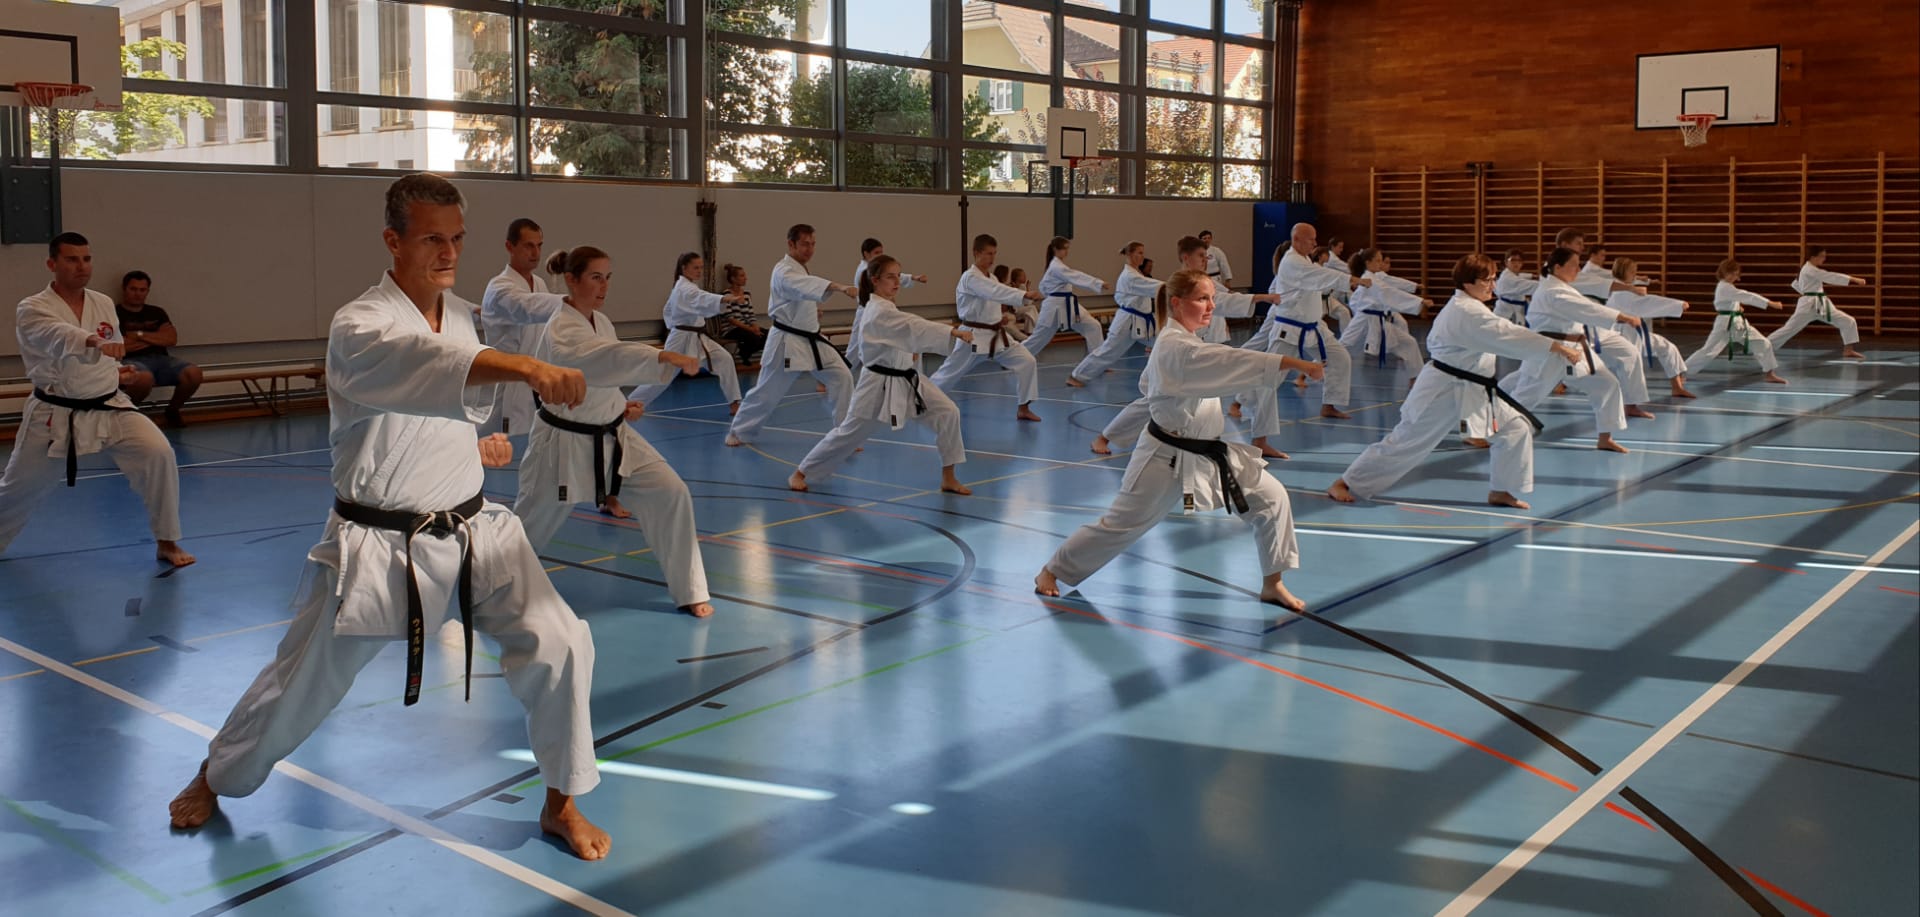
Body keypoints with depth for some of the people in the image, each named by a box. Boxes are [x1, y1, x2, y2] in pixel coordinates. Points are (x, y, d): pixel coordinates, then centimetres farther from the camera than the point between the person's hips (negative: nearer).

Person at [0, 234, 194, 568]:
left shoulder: (104, 303, 3)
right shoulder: (31, 311, -13)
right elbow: (59, 337, -38)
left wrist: (110, 372, 7)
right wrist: (96, 343, -57)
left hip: (109, 409, 3)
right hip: (54, 416, -3)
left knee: (158, 454, -18)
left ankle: (166, 543, -4)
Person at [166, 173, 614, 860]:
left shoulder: (459, 316, 5)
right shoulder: (359, 328, -18)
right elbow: (421, 365, -43)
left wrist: (471, 444, 6)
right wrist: (524, 367, -58)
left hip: (472, 530, 5)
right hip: (379, 546, -5)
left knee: (558, 642, -10)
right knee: (303, 681, 9)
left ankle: (561, 804, 8)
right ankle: (217, 778, 40)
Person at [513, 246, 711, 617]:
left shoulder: (601, 322, 4)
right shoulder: (561, 331, -22)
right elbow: (607, 357, -43)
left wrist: (620, 405, 0)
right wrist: (665, 357, -55)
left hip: (611, 436, 7)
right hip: (564, 443, -7)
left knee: (671, 493, -8)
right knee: (532, 522, 9)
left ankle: (689, 592, 3)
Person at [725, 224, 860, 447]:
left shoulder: (800, 270, 12)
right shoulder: (784, 271, -18)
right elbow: (808, 286, -40)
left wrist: (813, 311, 9)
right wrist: (839, 287, -54)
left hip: (812, 340, 8)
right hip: (787, 342, -8)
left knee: (842, 377, -3)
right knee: (767, 391, 2)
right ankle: (739, 432, 23)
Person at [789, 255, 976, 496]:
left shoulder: (883, 309, 10)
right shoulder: (879, 312, -21)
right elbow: (914, 327, -35)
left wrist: (912, 353, 3)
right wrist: (955, 332, -44)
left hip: (906, 380, 9)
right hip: (880, 385, -9)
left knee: (947, 413, -6)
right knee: (849, 433, 2)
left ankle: (948, 479, 3)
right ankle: (800, 473, 21)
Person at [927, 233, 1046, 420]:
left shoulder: (991, 278, 9)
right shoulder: (970, 278, -19)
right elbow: (997, 292, -35)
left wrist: (999, 318, 6)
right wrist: (1025, 295, -46)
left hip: (995, 335, 7)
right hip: (973, 336, -7)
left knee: (1026, 362, -7)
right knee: (949, 373, 4)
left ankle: (1023, 408, 1)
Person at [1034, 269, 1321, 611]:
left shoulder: (1183, 342, 7)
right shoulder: (1175, 348, -23)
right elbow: (1231, 362, -37)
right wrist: (1294, 362, -43)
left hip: (1211, 452, 9)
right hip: (1168, 459, -9)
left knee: (1271, 498, 0)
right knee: (1119, 525, 2)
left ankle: (1272, 585, 12)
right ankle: (1052, 571, 22)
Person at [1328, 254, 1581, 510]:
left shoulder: (1464, 307, 9)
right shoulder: (1467, 312, -22)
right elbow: (1507, 336, -30)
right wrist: (1556, 347, -31)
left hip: (1474, 389, 10)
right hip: (1443, 391, -10)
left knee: (1516, 428, 3)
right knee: (1403, 442, -3)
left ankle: (1501, 491, 13)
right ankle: (1345, 483, 9)